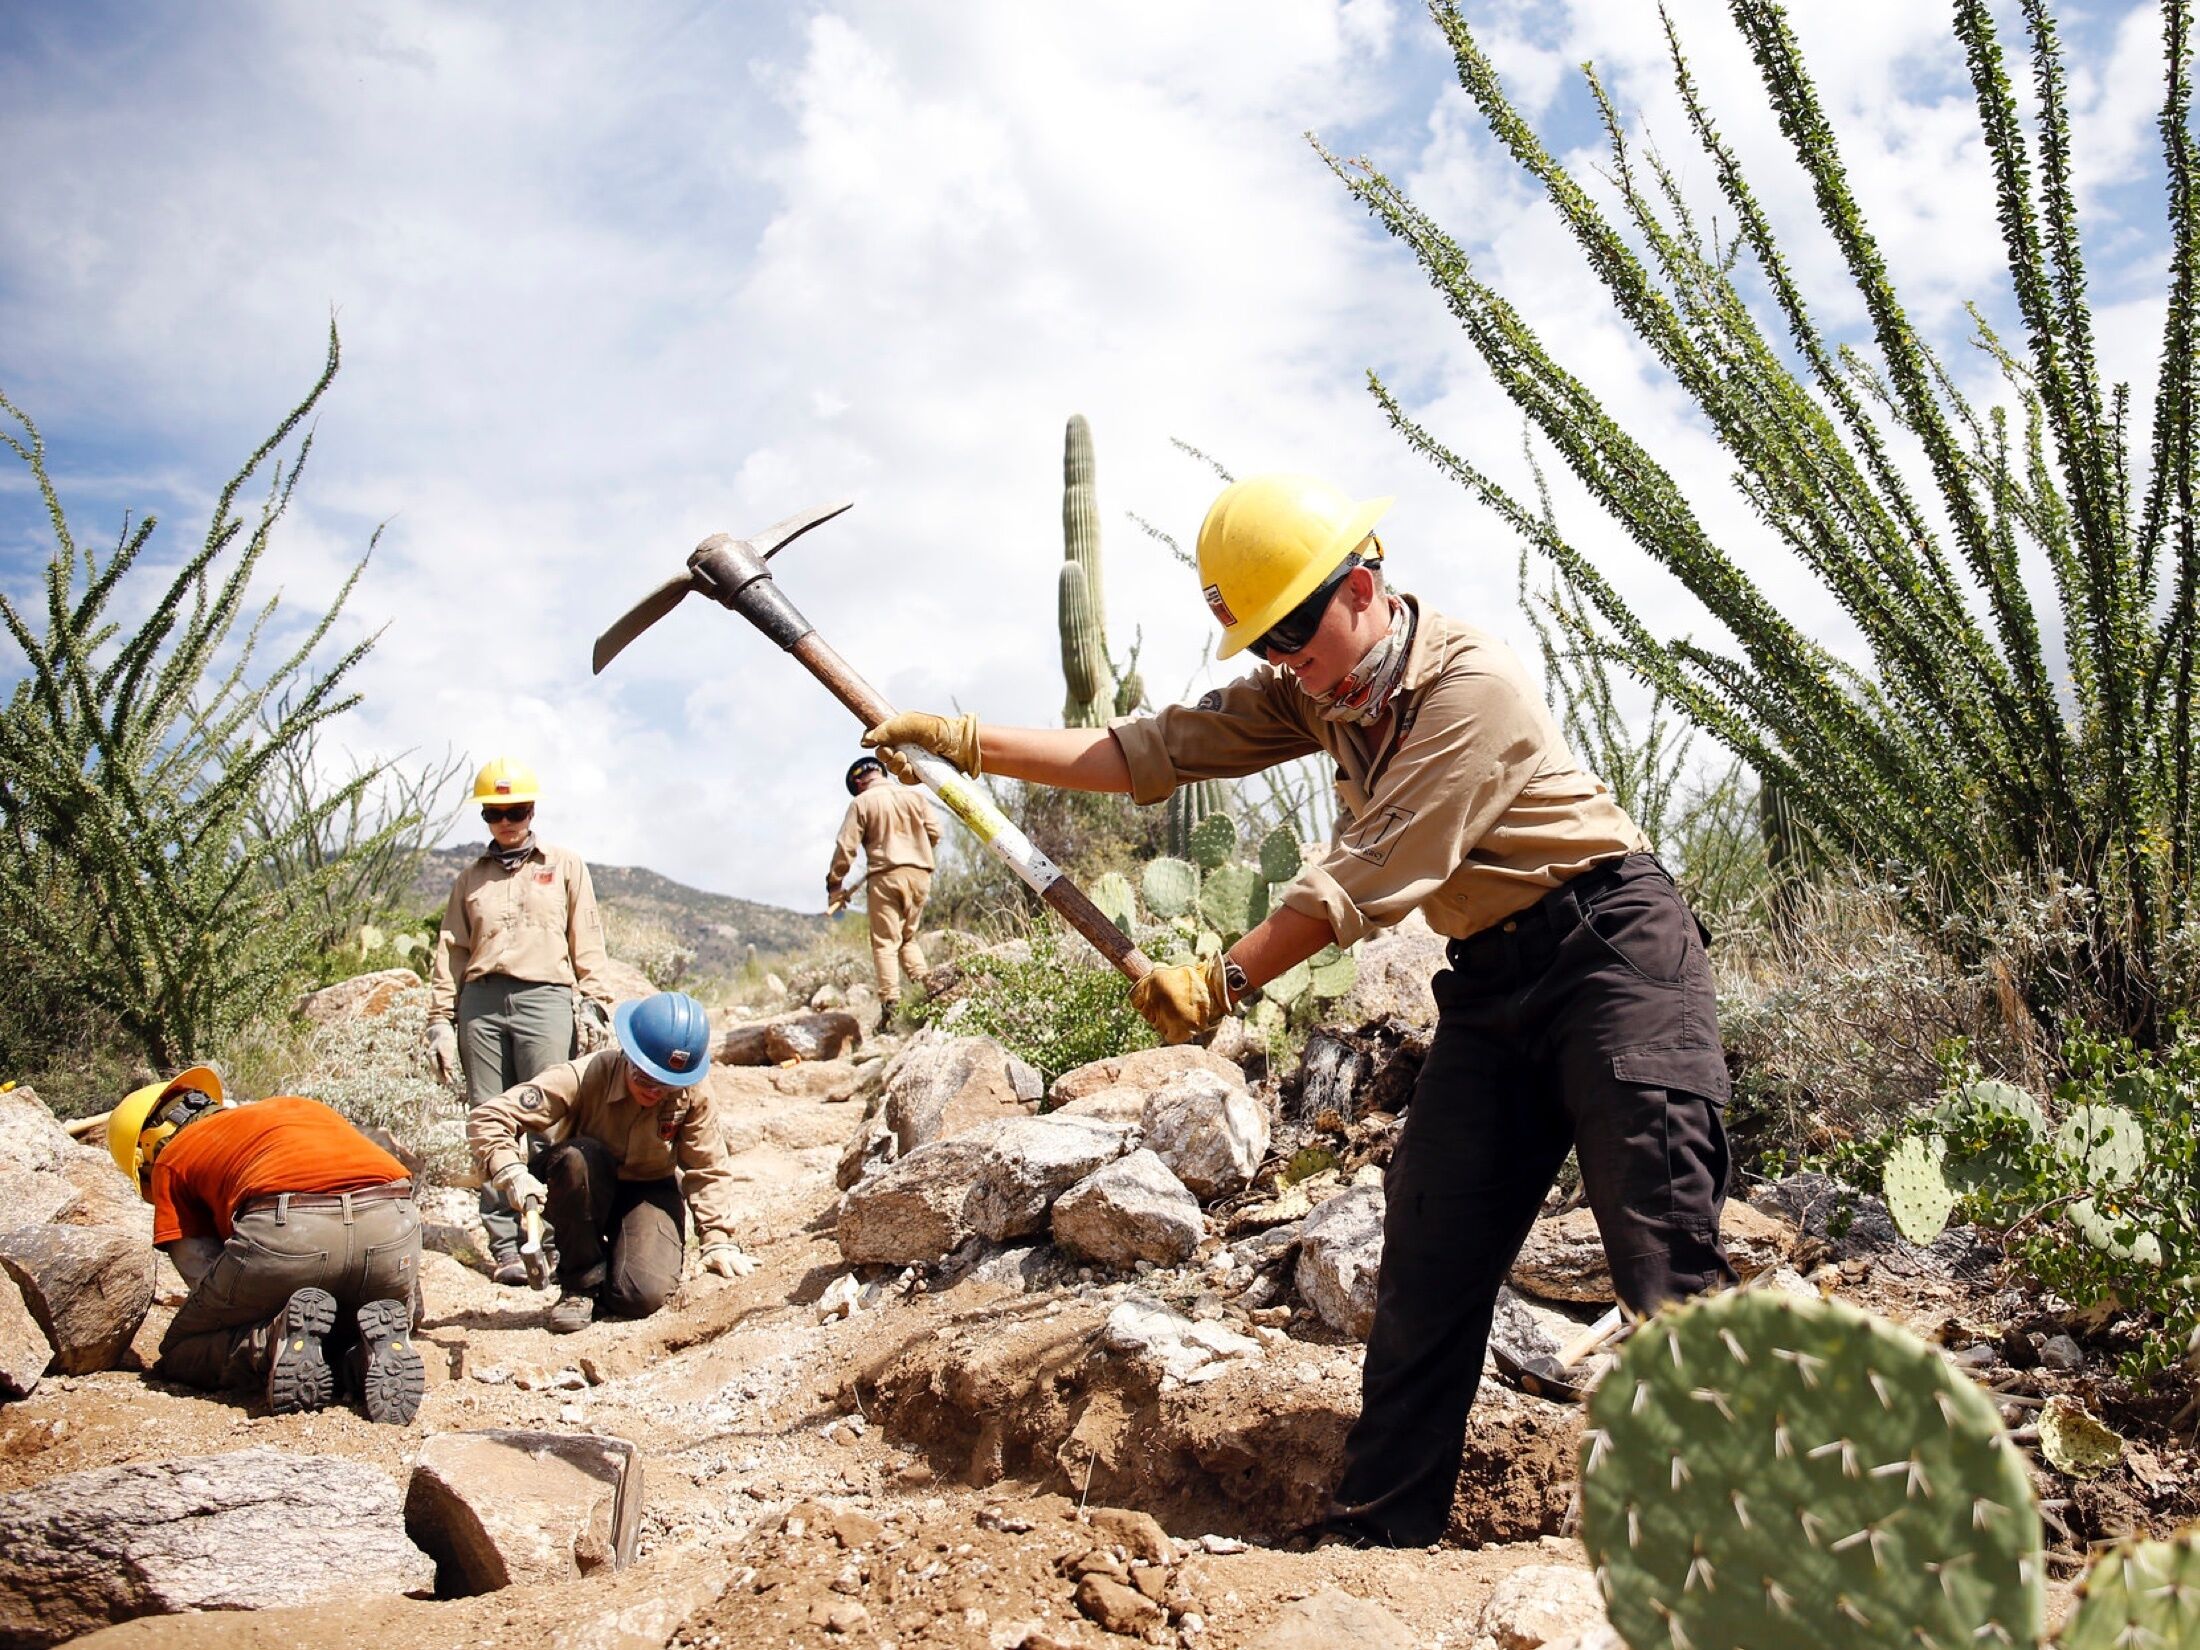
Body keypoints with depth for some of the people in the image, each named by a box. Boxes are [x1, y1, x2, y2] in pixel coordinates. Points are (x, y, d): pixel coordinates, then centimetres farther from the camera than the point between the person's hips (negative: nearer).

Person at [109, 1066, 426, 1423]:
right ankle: (381, 1343, -1)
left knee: (178, 1356, 24)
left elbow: (207, 1279, 17)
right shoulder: (302, 1107, 38)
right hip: (392, 1220, 3)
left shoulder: (171, 1160, 27)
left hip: (284, 1232, -3)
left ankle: (273, 1341, -8)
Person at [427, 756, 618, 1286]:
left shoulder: (565, 866, 14)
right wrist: (440, 1020, 8)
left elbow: (587, 943, 8)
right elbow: (450, 952, 16)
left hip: (545, 998, -2)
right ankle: (505, 1246, 3)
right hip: (481, 1002, 3)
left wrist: (594, 1004, -2)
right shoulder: (470, 879, 19)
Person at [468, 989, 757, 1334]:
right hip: (584, 1195, 0)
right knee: (579, 1156, -37)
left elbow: (709, 1171, -6)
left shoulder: (692, 1097, -18)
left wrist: (719, 1241, -13)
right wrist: (511, 1172, -44)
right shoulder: (585, 1077, -26)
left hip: (650, 1192, 1)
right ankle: (581, 1283, -17)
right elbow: (487, 1118, -27)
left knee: (643, 1296, -26)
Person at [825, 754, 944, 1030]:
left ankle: (891, 1005, -11)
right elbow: (934, 832, 7)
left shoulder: (861, 803, 0)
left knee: (885, 942, -1)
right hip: (920, 873, 4)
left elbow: (846, 847, -3)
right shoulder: (915, 796, 9)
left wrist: (834, 885, 5)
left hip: (885, 875, -4)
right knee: (908, 937, 18)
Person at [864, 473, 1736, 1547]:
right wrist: (965, 741, -8)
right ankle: (1377, 1530, 10)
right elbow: (1153, 751, -1)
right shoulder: (1309, 693, 5)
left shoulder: (1468, 683, -20)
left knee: (1665, 1254, -12)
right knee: (1427, 1252, 3)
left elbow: (1366, 877, -21)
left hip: (1609, 945, -7)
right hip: (1489, 982, 7)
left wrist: (1225, 979, -16)